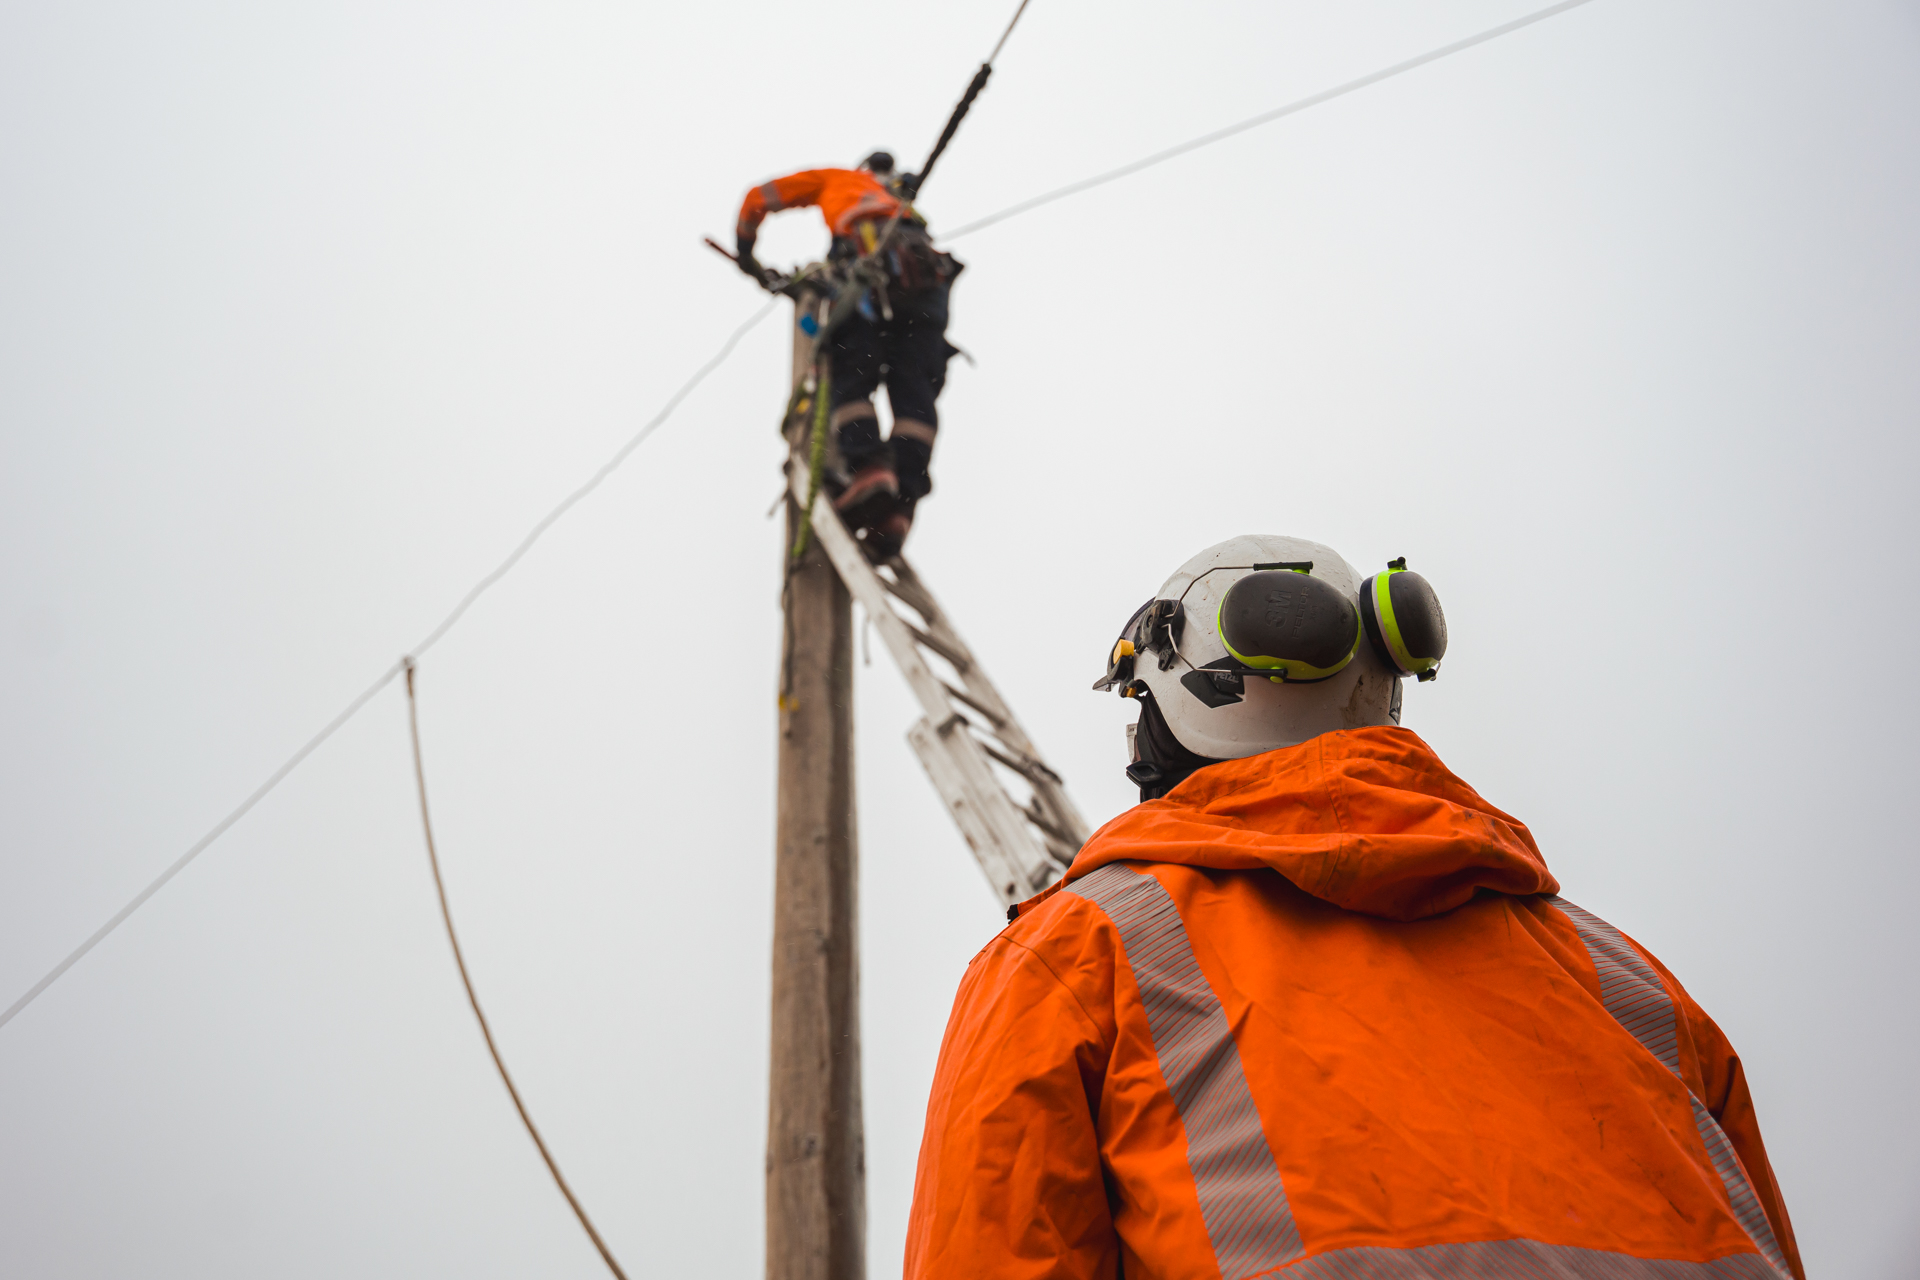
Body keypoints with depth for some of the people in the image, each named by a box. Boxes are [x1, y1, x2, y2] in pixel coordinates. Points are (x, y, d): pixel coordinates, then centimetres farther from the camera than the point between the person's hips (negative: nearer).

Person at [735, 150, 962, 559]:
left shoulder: (836, 178, 35)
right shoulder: (900, 199, 44)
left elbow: (759, 198, 34)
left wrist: (745, 251, 46)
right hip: (928, 271, 3)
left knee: (851, 376, -7)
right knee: (914, 391, -8)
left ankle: (868, 464, -34)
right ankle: (903, 503, -26)